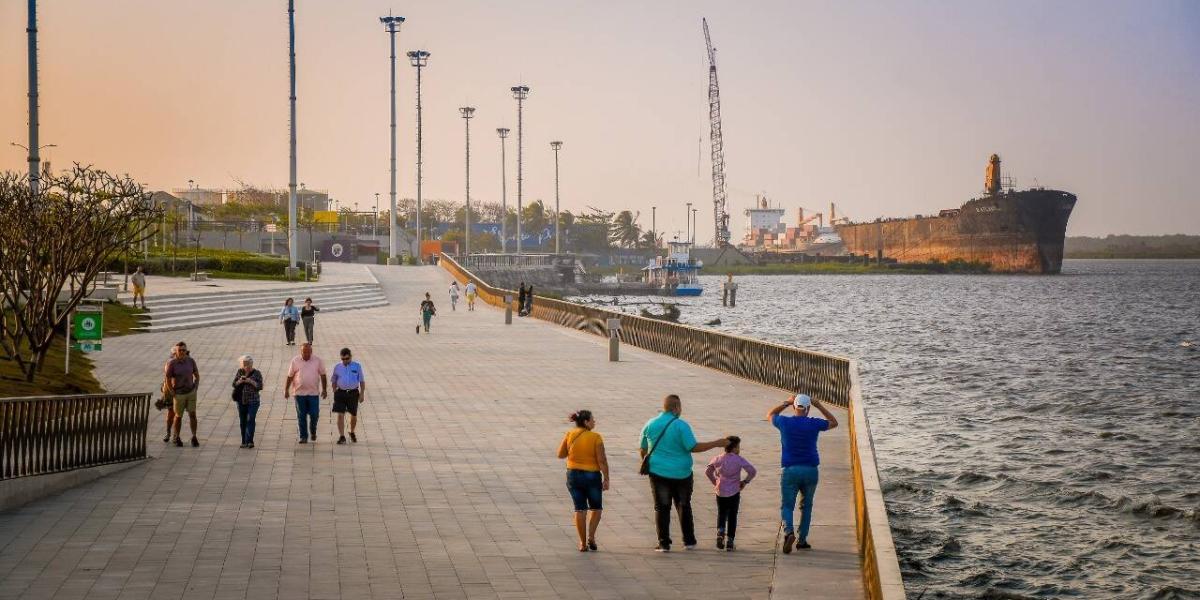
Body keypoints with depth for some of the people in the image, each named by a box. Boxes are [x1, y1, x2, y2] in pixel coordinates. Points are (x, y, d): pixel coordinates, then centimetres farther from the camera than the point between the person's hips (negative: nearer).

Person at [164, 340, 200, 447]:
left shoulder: (190, 361, -6)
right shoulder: (172, 363, -16)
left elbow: (197, 375, 7)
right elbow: (167, 379, -11)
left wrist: (196, 388, 0)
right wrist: (172, 393, -11)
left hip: (191, 392, 2)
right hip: (179, 394, -2)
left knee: (192, 414, -4)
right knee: (178, 416, 10)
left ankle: (194, 438, 6)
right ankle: (177, 438, 27)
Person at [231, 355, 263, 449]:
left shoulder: (257, 373, -2)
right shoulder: (239, 372, 6)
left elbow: (260, 387, -6)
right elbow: (234, 384, 6)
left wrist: (251, 382, -19)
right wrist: (239, 381, -13)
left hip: (253, 401, -4)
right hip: (241, 401, 4)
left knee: (250, 420, -14)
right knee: (242, 421, 6)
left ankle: (249, 441, -17)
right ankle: (244, 441, 14)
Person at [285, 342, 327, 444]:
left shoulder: (317, 361, 2)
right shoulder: (295, 361, 1)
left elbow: (323, 375, 8)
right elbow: (289, 377, 4)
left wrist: (324, 389, 5)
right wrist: (286, 390, 1)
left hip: (313, 393, 0)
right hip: (299, 393, 0)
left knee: (314, 414, 0)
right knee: (301, 416, 3)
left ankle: (313, 431, 27)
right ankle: (303, 437, 11)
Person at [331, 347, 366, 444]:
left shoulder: (357, 366, 1)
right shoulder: (337, 367, 5)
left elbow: (362, 381, 5)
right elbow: (334, 382, 13)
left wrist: (362, 394, -2)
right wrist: (334, 393, 7)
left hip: (353, 393, 0)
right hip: (341, 393, 0)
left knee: (354, 415, 11)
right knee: (340, 415, -9)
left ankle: (352, 433, 35)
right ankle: (342, 436, -7)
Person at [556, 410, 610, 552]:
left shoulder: (569, 435, -2)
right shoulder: (595, 437, -12)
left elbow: (560, 454, 5)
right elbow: (602, 460, -14)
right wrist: (606, 479, -9)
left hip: (573, 475, 3)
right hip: (592, 476, -3)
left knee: (580, 509, 9)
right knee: (596, 508, 16)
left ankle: (583, 543, 10)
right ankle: (591, 536, 0)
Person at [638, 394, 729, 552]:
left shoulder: (650, 424, 1)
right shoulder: (681, 425, -12)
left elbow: (643, 449, 9)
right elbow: (693, 447, -16)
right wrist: (717, 443, -10)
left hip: (658, 472, 1)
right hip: (681, 474, -1)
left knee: (662, 508, 7)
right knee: (684, 506, 15)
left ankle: (664, 543, 2)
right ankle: (689, 541, 19)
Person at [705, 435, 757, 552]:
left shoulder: (718, 459, 2)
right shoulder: (739, 460, -9)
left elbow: (708, 471, 6)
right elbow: (752, 471, -13)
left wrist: (715, 482, 16)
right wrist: (745, 481, 0)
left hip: (720, 493, 3)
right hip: (734, 493, -3)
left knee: (721, 514, 18)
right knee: (732, 516, 7)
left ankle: (720, 531, -7)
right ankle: (729, 541, 4)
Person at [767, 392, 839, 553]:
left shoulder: (785, 423, -4)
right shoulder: (814, 424, -4)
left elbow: (770, 415, 20)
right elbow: (834, 423, 17)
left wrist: (787, 402, 19)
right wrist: (819, 406, 17)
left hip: (790, 470, -1)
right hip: (810, 471, 1)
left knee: (787, 506, 3)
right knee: (806, 506, 17)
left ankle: (789, 531, -24)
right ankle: (802, 539, 18)